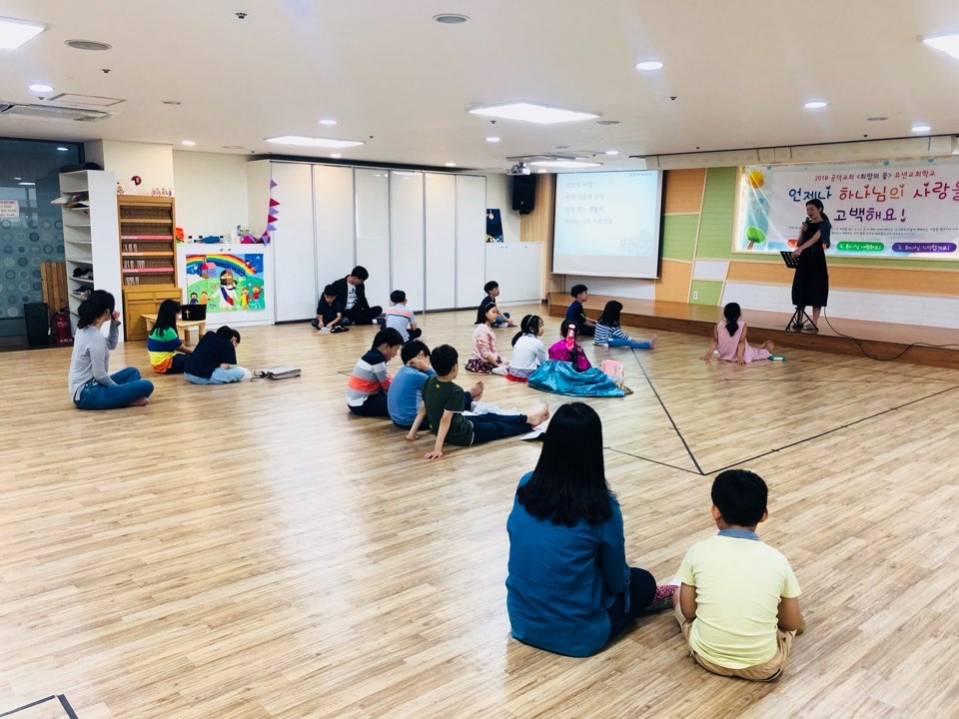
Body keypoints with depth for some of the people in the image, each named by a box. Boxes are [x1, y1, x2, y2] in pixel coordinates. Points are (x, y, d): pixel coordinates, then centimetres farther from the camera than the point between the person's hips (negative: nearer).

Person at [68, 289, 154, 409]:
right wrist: (118, 388, -4)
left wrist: (114, 324, 9)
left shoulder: (84, 329, 8)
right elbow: (99, 375, -20)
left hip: (85, 387, 10)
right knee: (146, 386, -20)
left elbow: (111, 345, 24)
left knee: (132, 372, 22)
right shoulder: (96, 337, -20)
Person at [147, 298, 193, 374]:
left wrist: (191, 351, 11)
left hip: (159, 362, 9)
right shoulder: (168, 330, -18)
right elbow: (181, 348, -8)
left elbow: (176, 347, 14)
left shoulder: (157, 328, 10)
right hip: (165, 364, -9)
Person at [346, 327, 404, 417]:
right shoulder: (377, 360, -19)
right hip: (361, 405, -10)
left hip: (356, 400, 10)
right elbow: (388, 386, -11)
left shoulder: (371, 355, 10)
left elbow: (386, 380, 13)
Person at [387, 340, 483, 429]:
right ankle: (469, 396, 37)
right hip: (412, 421, -8)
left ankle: (468, 400, 40)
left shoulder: (402, 372, 6)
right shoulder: (416, 375, -22)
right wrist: (428, 369, -13)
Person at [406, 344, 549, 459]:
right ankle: (530, 423, 35)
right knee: (500, 427, 14)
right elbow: (445, 419, -34)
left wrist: (412, 433, 4)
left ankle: (528, 418, 36)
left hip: (449, 432, 8)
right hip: (463, 436, -8)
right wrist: (438, 448, -36)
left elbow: (423, 409, -2)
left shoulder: (429, 382, -7)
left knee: (490, 417, 22)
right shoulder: (455, 391, -30)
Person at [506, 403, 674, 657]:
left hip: (522, 621, 5)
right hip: (575, 635, -4)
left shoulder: (526, 486, -9)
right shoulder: (601, 506, -22)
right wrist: (623, 579, 17)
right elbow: (616, 579, -7)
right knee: (642, 581, 22)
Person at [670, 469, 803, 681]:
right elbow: (793, 625, 3)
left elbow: (688, 611, 1)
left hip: (707, 657, 0)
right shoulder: (777, 560, -9)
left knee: (677, 591, 26)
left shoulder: (698, 552, -10)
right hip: (763, 667, 1)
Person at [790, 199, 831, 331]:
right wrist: (801, 232, -5)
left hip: (817, 261, -6)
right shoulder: (806, 224, 12)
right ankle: (799, 321, 9)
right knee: (800, 290, 4)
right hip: (803, 261, 6)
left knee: (816, 291, -6)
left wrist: (799, 249, -37)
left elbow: (814, 239, -23)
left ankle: (815, 324, -6)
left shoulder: (824, 224, -6)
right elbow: (798, 244, 13)